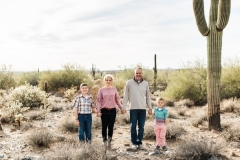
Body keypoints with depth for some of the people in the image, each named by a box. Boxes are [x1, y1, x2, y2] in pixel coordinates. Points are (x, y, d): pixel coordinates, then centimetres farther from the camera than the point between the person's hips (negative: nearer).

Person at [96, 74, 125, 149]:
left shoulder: (114, 89, 7)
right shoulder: (101, 90, 2)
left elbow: (117, 100, 12)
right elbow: (98, 101, 1)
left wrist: (121, 108, 8)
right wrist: (98, 111, -6)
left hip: (112, 110, 1)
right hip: (104, 110, -1)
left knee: (111, 127, 2)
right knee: (104, 127, 5)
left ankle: (109, 142, 12)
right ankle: (105, 142, 16)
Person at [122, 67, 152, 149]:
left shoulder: (145, 83, 8)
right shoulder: (129, 83, 2)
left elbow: (148, 96, 12)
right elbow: (126, 96, 3)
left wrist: (150, 108, 8)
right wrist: (123, 107, -1)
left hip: (142, 108, 2)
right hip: (133, 108, -2)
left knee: (141, 127, 5)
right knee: (133, 126, 2)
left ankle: (140, 142, 15)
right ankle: (134, 142, 13)